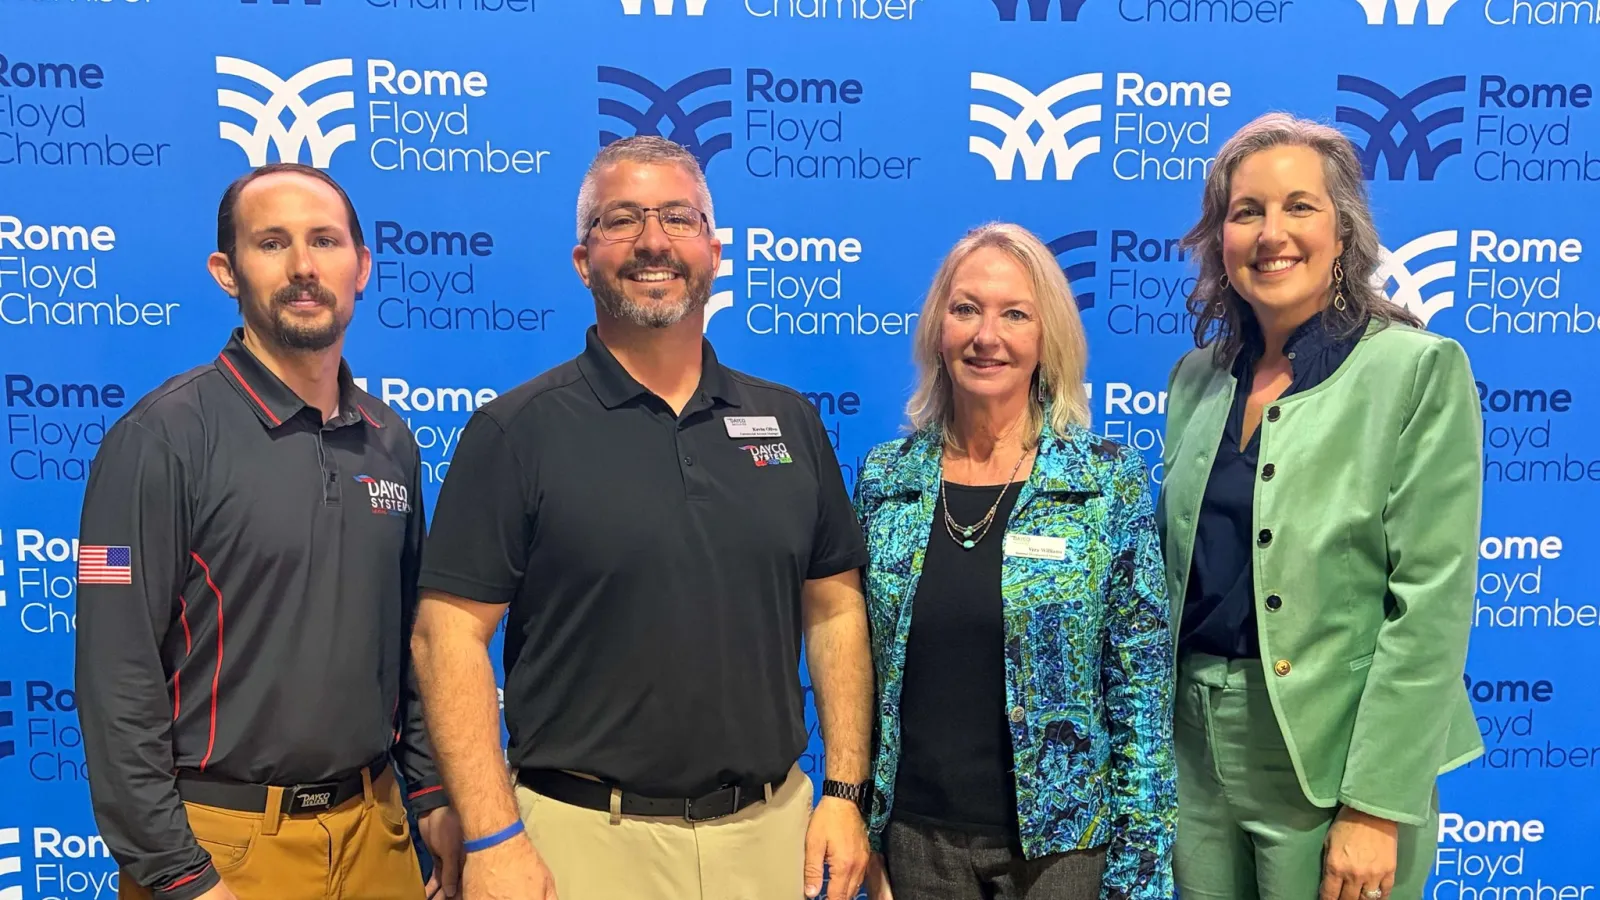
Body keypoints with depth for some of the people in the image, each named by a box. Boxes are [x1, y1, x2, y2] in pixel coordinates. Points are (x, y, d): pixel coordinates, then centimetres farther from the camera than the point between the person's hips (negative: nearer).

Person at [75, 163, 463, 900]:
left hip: (375, 825, 5)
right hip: (224, 838, -5)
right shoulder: (161, 438, -12)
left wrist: (434, 796, 7)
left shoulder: (390, 442, 5)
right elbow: (119, 679, -15)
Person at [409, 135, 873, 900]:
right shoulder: (516, 431, -7)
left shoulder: (790, 421, 4)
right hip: (587, 836, -3)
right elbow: (450, 632, -10)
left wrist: (844, 792, 1)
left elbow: (834, 609, 6)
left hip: (771, 826, 4)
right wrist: (494, 837, -15)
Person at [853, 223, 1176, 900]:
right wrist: (864, 842, 4)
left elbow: (1142, 687, -6)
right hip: (917, 836, 2)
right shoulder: (885, 479, -1)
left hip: (1061, 839, -2)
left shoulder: (1109, 482, -7)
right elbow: (861, 670, 4)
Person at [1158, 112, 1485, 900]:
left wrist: (1376, 807, -17)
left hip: (1330, 765, -4)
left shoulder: (1421, 370, -9)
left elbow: (1431, 604, -13)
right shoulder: (1198, 375, 6)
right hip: (1198, 754, 5)